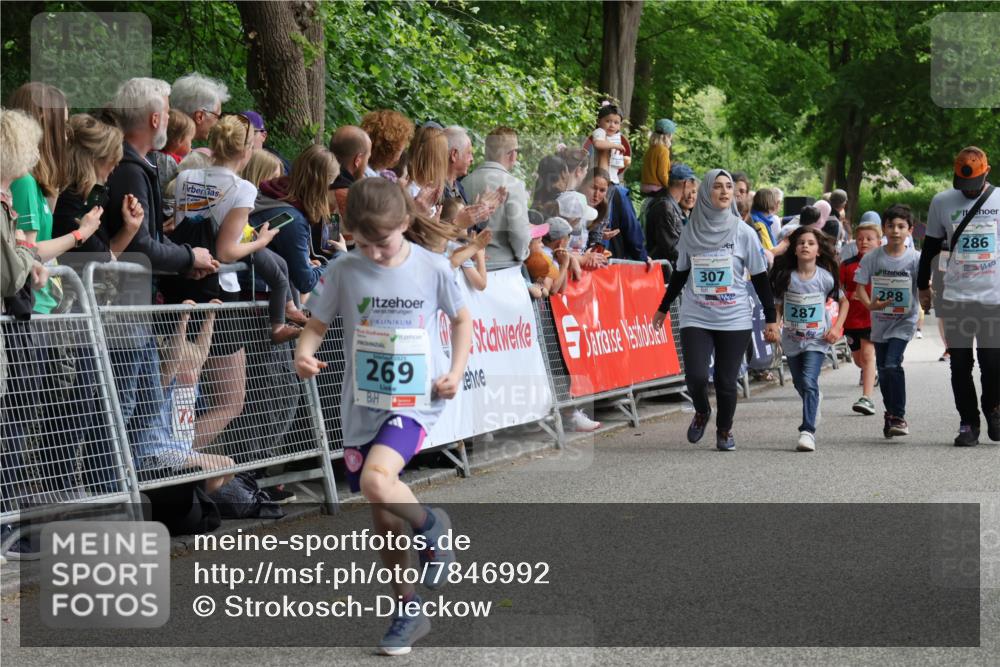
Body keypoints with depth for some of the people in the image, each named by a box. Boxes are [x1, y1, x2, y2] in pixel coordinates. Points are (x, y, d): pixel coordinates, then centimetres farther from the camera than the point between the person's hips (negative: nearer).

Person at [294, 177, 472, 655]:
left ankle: (430, 527, 3)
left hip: (416, 400, -3)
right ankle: (408, 611, 27)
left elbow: (461, 319, 9)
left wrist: (456, 370, -5)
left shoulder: (433, 269, -6)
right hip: (363, 404, 3)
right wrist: (304, 353, -18)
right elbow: (317, 324, 4)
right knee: (382, 514, 11)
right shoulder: (344, 272, -4)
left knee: (376, 480, -29)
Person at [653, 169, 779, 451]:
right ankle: (701, 412, 20)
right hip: (696, 318, 1)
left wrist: (771, 318, 1)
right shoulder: (691, 231, 4)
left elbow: (760, 278, 4)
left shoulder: (743, 232, 0)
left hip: (735, 320, -1)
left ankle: (725, 430, 24)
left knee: (727, 380, -1)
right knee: (695, 375, -13)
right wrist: (664, 308, 22)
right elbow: (680, 274, 17)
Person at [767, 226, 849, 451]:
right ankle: (815, 401, 54)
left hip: (817, 340, -3)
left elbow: (844, 302, 6)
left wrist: (837, 327, -6)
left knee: (809, 381, -21)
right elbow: (777, 306, 2)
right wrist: (773, 327, -15)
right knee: (800, 384, 20)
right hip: (792, 339, 3)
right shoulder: (785, 277, -8)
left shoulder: (826, 278, -10)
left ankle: (807, 431, -20)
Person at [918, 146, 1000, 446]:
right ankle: (968, 423, 12)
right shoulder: (942, 202, 6)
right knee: (960, 365, 2)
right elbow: (930, 248, 15)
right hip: (955, 298, 1)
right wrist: (923, 286, 17)